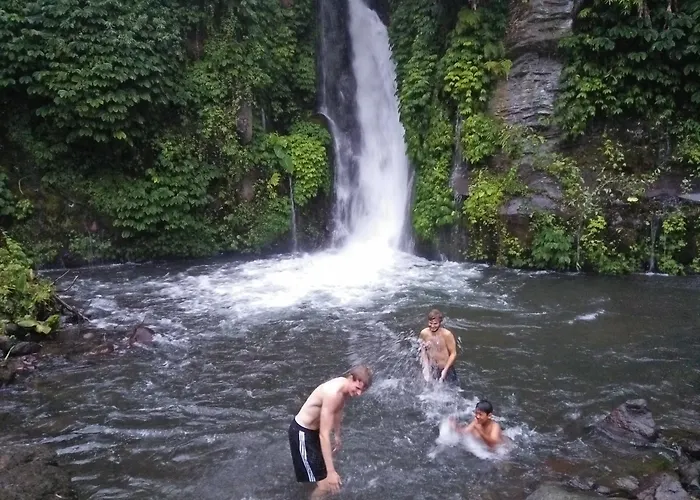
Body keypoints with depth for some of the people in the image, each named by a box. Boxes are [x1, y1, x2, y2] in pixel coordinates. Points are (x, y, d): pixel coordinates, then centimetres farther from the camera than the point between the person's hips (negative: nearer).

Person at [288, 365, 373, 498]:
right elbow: (324, 435, -35)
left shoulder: (345, 387, -6)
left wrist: (337, 435, 30)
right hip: (302, 433, -10)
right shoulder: (333, 393, -34)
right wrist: (331, 471, -36)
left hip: (314, 430, 10)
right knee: (324, 485, -9)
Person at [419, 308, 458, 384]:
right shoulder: (424, 333, -11)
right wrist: (426, 368, -5)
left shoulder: (447, 334, -23)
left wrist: (445, 370, -19)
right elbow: (423, 351, 3)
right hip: (431, 369, 3)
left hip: (446, 369, -3)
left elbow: (453, 353, -15)